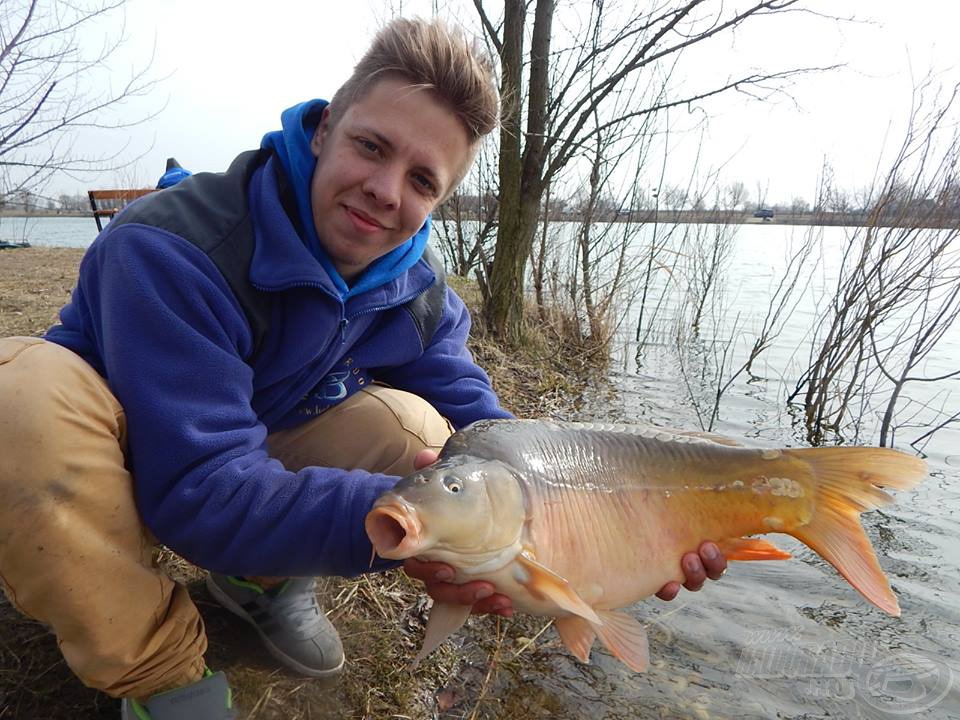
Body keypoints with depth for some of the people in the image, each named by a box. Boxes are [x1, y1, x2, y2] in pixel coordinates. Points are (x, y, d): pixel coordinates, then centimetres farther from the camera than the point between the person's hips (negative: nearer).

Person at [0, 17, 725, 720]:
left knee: (414, 429, -21)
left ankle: (262, 579, 3)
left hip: (253, 457, 3)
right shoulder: (171, 248, -31)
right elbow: (200, 491, -36)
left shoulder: (419, 293, -14)